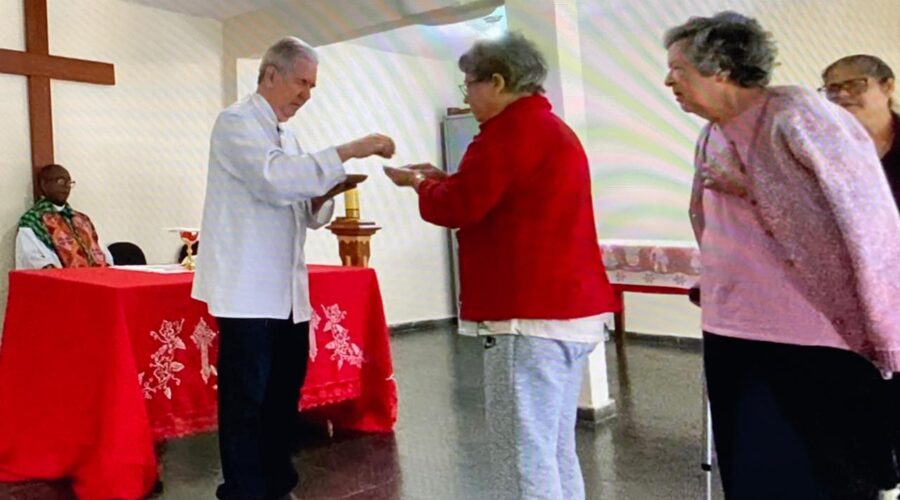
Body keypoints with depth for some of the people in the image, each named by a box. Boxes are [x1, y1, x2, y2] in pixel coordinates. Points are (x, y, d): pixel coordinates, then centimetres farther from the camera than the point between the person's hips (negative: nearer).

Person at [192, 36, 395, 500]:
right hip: (249, 290, -8)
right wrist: (348, 151, -24)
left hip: (287, 290, 8)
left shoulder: (284, 134, 18)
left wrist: (325, 195, -2)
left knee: (284, 392, 14)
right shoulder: (237, 122, -8)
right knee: (246, 399, -2)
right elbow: (276, 179, -26)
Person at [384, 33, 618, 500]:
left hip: (532, 314, -10)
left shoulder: (513, 128, -11)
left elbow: (457, 207, -13)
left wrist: (419, 183, 6)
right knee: (556, 454, 16)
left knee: (523, 460, -4)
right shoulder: (551, 127, 21)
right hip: (569, 309, 10)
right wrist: (445, 179, 18)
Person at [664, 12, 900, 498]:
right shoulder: (712, 135, 11)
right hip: (732, 336, 7)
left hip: (813, 340, -7)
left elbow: (858, 210, -16)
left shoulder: (794, 113, -12)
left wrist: (748, 188, -17)